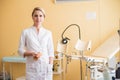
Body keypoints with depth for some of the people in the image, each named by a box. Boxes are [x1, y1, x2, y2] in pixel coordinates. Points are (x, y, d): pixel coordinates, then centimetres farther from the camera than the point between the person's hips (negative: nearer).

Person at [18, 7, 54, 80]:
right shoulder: (26, 32, 2)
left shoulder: (48, 33, 7)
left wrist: (50, 66, -2)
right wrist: (32, 53, -13)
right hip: (32, 68, -1)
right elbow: (20, 50, 3)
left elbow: (51, 52, 8)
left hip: (45, 67, 1)